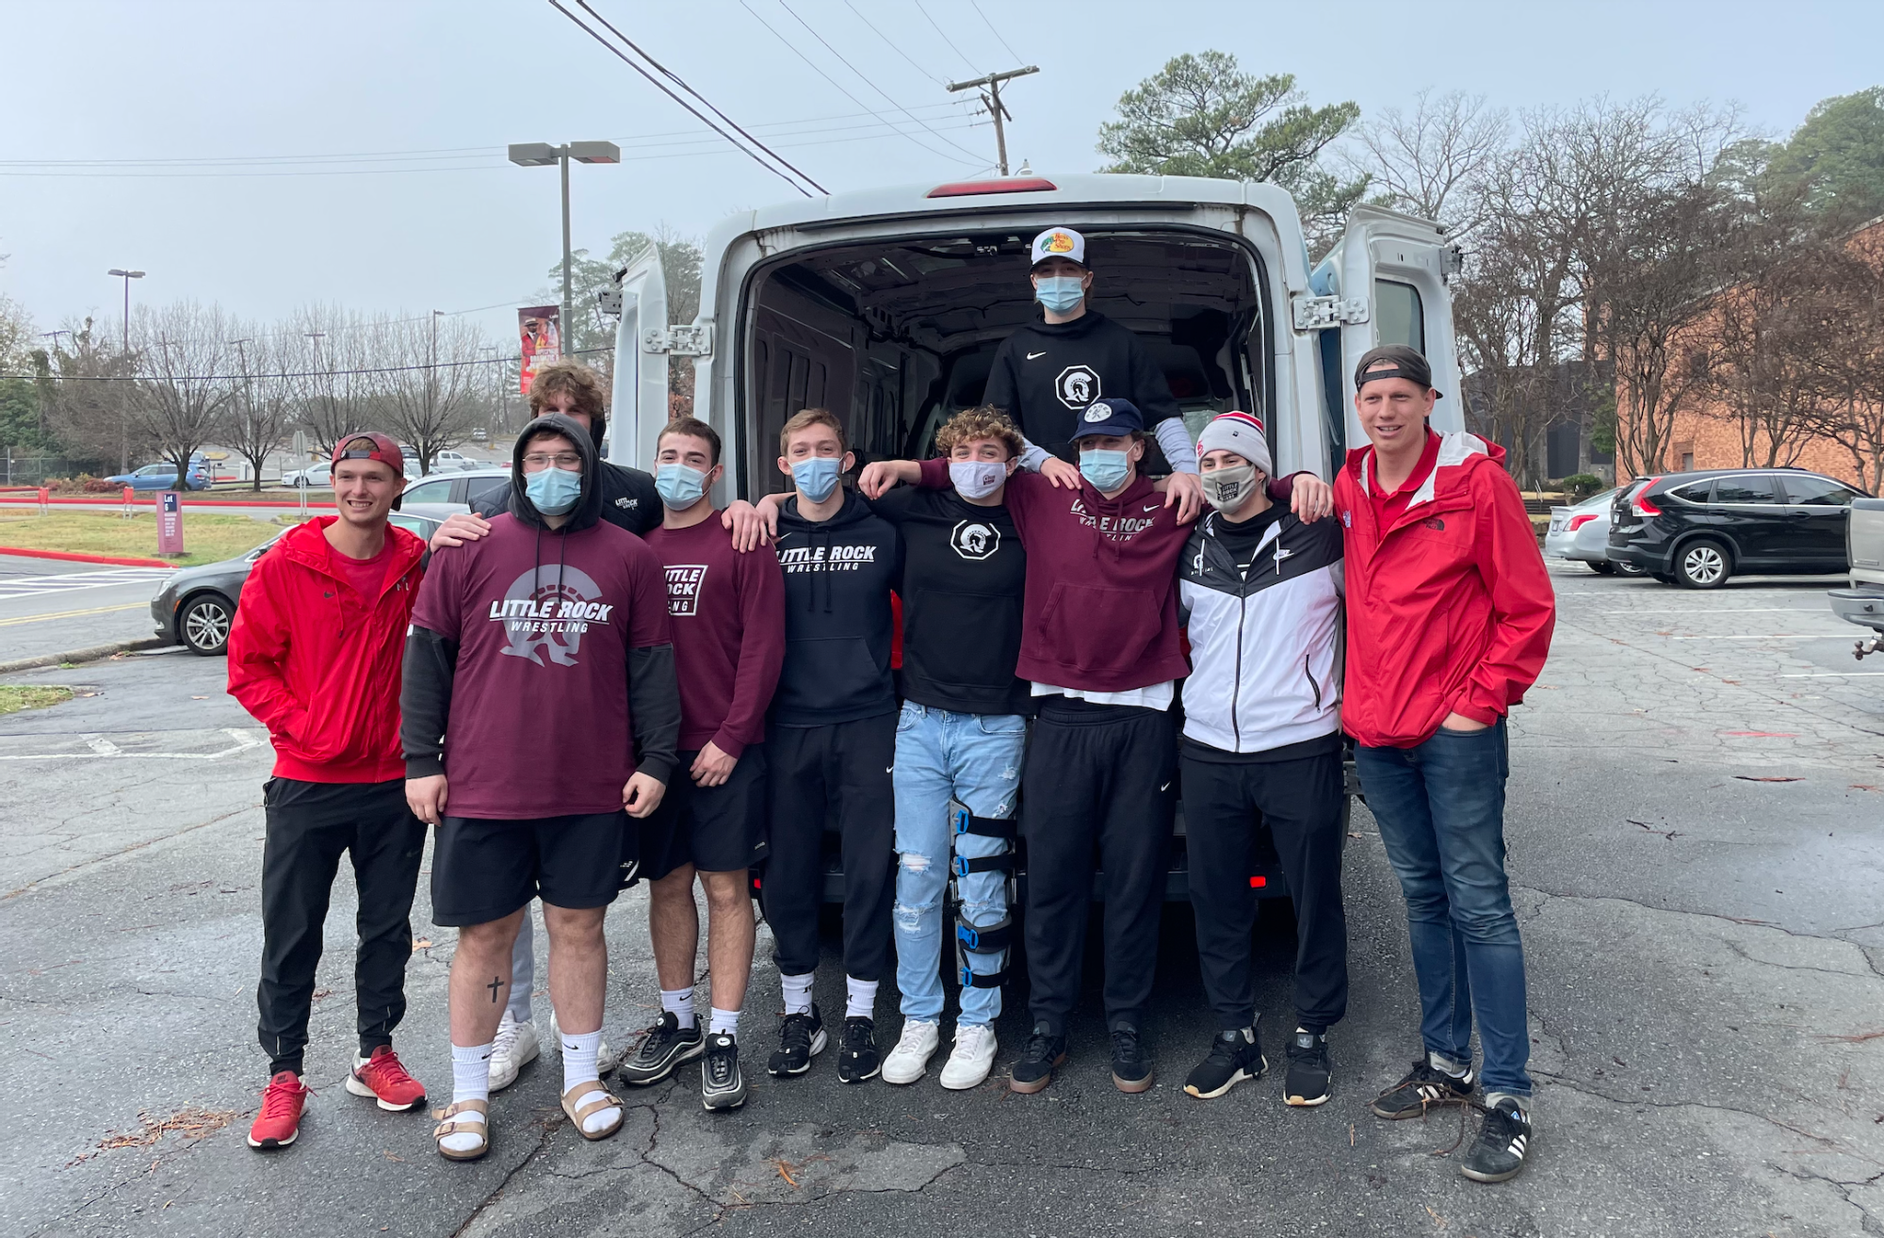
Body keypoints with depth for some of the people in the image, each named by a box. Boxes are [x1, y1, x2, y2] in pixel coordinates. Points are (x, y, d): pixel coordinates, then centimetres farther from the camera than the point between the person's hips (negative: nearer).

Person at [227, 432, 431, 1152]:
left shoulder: (420, 566, -1)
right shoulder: (285, 567, -5)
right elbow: (247, 665, -1)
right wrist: (301, 724, -9)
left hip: (395, 781, 2)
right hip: (306, 785, -1)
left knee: (388, 928, 13)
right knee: (291, 937, 7)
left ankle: (377, 1056, 29)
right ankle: (284, 1077, 21)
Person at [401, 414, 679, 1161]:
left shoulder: (629, 558, 4)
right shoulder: (470, 551, 1)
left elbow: (652, 667, 6)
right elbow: (427, 656, 3)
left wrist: (655, 761, 1)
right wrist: (421, 759, -1)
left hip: (594, 790, 1)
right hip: (483, 788, -1)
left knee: (579, 928, 12)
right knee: (484, 935, 8)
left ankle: (581, 1077, 28)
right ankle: (468, 1094, 23)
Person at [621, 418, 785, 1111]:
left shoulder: (742, 545, -2)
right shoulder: (634, 545, 10)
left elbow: (764, 646, -7)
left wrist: (731, 737, -12)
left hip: (725, 750, -4)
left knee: (725, 887, 1)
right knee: (667, 883, 13)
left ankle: (724, 1038, 10)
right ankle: (676, 1022, 27)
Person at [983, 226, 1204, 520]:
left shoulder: (1123, 342, 11)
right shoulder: (1015, 349, 13)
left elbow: (1163, 415, 4)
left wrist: (1186, 469, -14)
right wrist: (1042, 461, -12)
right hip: (1045, 492, 0)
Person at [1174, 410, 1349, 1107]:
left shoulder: (1318, 537, -1)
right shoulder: (1189, 548, 9)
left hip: (1301, 750, -3)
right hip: (1207, 754, 3)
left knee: (1315, 898, 5)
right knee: (1216, 901, 9)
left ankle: (1312, 1036, 23)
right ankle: (1235, 1034, 24)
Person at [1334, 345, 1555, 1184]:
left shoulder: (1477, 482, -8)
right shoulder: (1348, 489, 7)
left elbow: (1527, 608, -6)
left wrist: (1480, 703, -10)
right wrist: (1358, 699, 7)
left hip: (1456, 731, -5)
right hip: (1376, 732, 5)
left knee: (1478, 903, -3)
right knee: (1423, 897, 14)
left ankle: (1509, 1096, 6)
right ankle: (1446, 1061, 27)